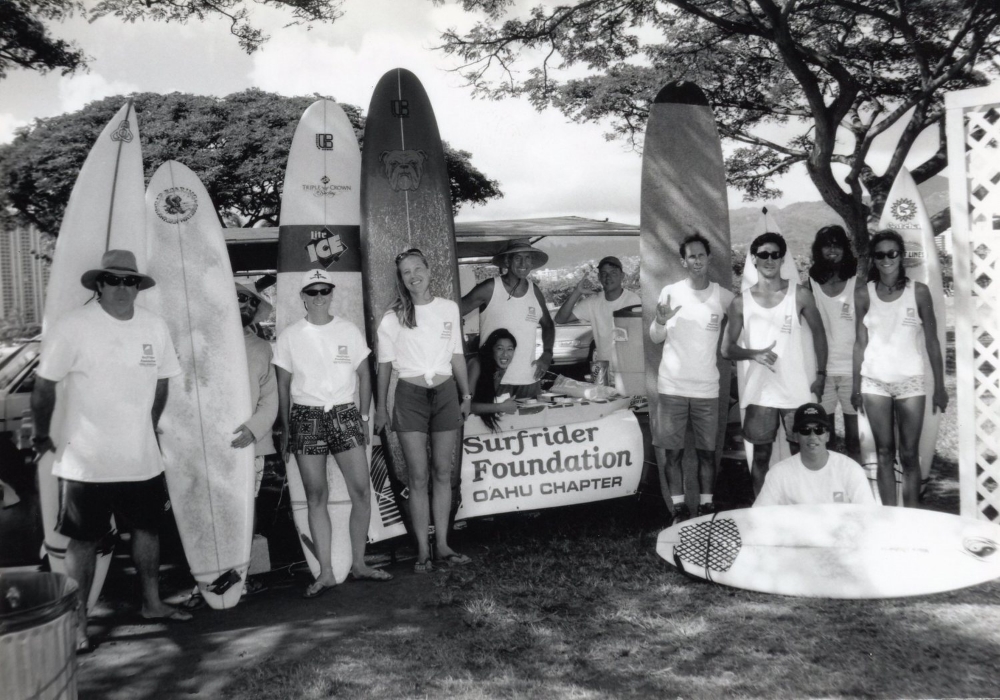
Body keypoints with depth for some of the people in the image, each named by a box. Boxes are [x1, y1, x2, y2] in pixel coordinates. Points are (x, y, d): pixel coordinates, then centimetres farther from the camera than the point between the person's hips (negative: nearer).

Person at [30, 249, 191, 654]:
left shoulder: (155, 327, 1)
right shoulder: (73, 327, -14)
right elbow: (44, 386, -7)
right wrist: (42, 436, 1)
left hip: (142, 460, 5)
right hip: (85, 463, -5)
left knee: (146, 529, 16)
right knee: (83, 541, 6)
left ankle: (152, 604, 33)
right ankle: (78, 623, 18)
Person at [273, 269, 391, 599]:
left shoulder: (349, 331, 5)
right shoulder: (289, 336, 3)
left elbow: (364, 376, 9)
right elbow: (283, 385, 7)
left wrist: (364, 417, 3)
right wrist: (285, 429, 4)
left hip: (345, 414, 1)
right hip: (306, 417, -1)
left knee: (362, 491, -3)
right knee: (316, 496, 2)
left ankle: (358, 563, 12)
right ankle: (325, 572, 9)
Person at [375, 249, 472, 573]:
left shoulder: (449, 309, 6)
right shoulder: (393, 318, -1)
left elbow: (457, 355, 12)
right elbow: (384, 364, 3)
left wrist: (466, 394, 12)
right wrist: (381, 406, 1)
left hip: (445, 394, 2)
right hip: (410, 396, -2)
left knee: (443, 473, 7)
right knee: (419, 477, -1)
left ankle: (442, 545, 15)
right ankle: (423, 551, 7)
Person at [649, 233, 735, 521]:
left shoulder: (724, 296, 1)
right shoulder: (670, 292, -1)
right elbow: (655, 339, 3)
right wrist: (661, 321, -17)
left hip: (707, 388, 1)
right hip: (672, 386, 0)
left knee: (707, 450, 6)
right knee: (671, 451, 2)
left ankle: (707, 508, 16)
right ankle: (678, 509, 12)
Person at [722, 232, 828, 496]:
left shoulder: (799, 294, 0)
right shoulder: (741, 302, 1)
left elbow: (818, 332, 10)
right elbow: (727, 349, 4)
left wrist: (820, 374, 3)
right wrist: (754, 353, -15)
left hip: (797, 390, 0)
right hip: (759, 392, 0)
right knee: (761, 455, 7)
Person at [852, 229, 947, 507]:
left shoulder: (919, 291, -2)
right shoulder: (863, 294, 1)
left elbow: (932, 342, 1)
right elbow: (860, 343, 5)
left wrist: (940, 386, 0)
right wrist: (856, 387, 4)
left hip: (910, 380, -1)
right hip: (875, 381, 1)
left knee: (909, 455, 3)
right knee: (884, 453, 5)